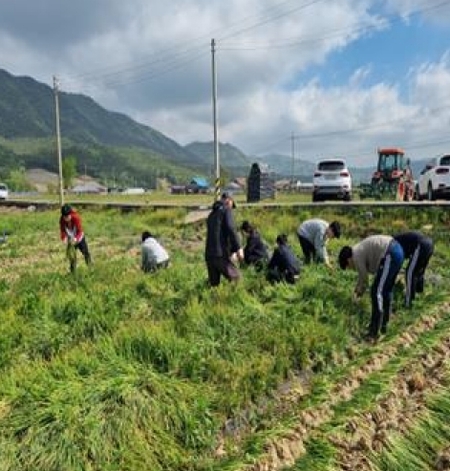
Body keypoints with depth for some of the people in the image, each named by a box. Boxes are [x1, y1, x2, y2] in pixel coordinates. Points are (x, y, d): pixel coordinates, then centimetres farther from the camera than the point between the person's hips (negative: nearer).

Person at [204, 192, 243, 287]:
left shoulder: (211, 214, 26)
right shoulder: (226, 210, 2)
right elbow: (231, 229, -15)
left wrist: (231, 251, 32)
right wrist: (238, 248, -17)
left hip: (209, 254, 7)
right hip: (221, 254, -7)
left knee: (214, 284, 9)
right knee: (235, 278, 1)